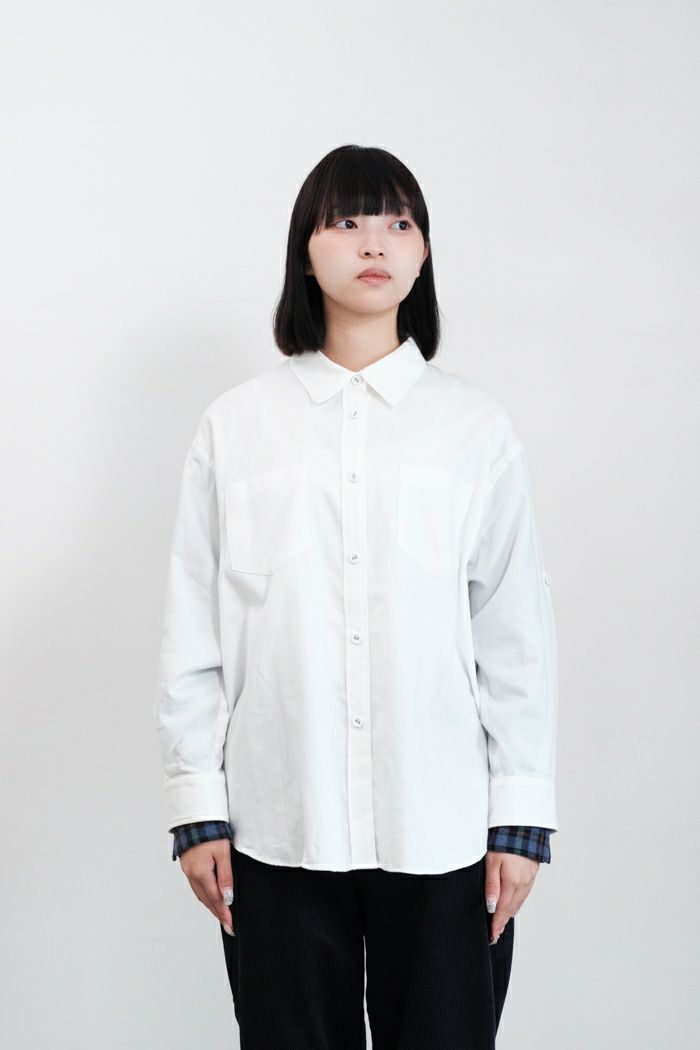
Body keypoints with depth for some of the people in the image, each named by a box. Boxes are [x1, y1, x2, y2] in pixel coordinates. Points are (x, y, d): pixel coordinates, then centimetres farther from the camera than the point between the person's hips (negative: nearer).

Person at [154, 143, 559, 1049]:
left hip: (442, 832, 0)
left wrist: (521, 813, 2)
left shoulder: (477, 426, 4)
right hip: (278, 829, 0)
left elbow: (516, 631, 4)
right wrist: (196, 805, 2)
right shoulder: (235, 425, 4)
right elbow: (191, 631, 4)